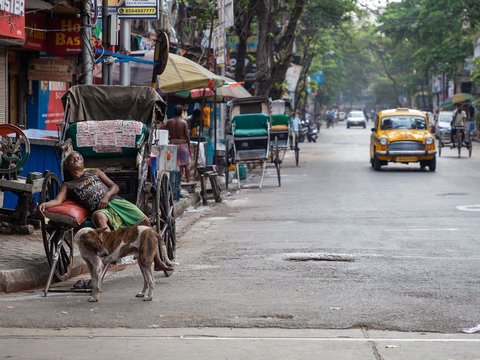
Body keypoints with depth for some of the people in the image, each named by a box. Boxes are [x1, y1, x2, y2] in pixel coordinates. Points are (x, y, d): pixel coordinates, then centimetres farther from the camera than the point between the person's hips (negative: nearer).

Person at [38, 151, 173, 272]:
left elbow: (115, 187, 17)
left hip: (116, 201, 3)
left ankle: (158, 262, -6)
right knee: (98, 216, -41)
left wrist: (107, 195, -5)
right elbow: (58, 200, 2)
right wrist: (44, 204, -20)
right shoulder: (68, 185, 20)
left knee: (144, 221, -12)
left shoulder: (95, 173, 25)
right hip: (101, 209, -3)